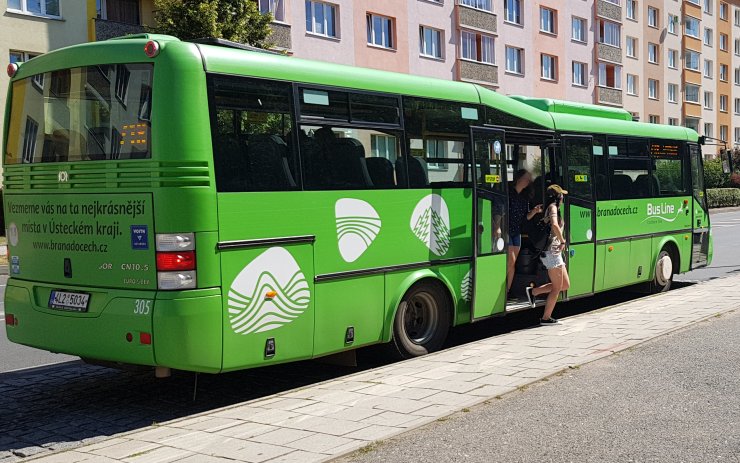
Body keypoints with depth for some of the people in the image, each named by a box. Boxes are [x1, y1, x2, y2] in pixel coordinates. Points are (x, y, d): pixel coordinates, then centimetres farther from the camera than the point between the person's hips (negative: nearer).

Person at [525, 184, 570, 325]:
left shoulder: (549, 208, 18)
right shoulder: (553, 207, -11)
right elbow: (555, 225, -29)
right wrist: (562, 241, -20)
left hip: (554, 252, 9)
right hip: (551, 252, -9)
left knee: (565, 285, 12)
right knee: (557, 288, -1)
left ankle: (533, 291, 12)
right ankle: (546, 318, 7)